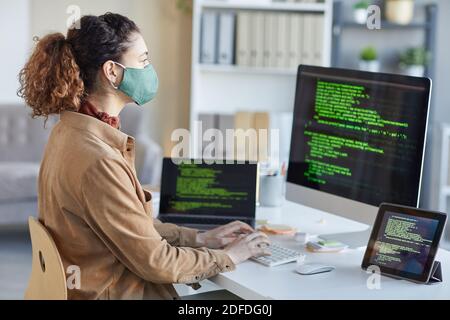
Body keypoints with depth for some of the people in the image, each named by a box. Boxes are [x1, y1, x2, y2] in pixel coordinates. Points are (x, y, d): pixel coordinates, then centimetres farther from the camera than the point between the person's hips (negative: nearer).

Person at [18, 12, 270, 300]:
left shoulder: (74, 130, 2)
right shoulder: (97, 160, -26)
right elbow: (155, 262, -18)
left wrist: (200, 238, 7)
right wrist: (227, 257, -5)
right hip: (117, 293, -8)